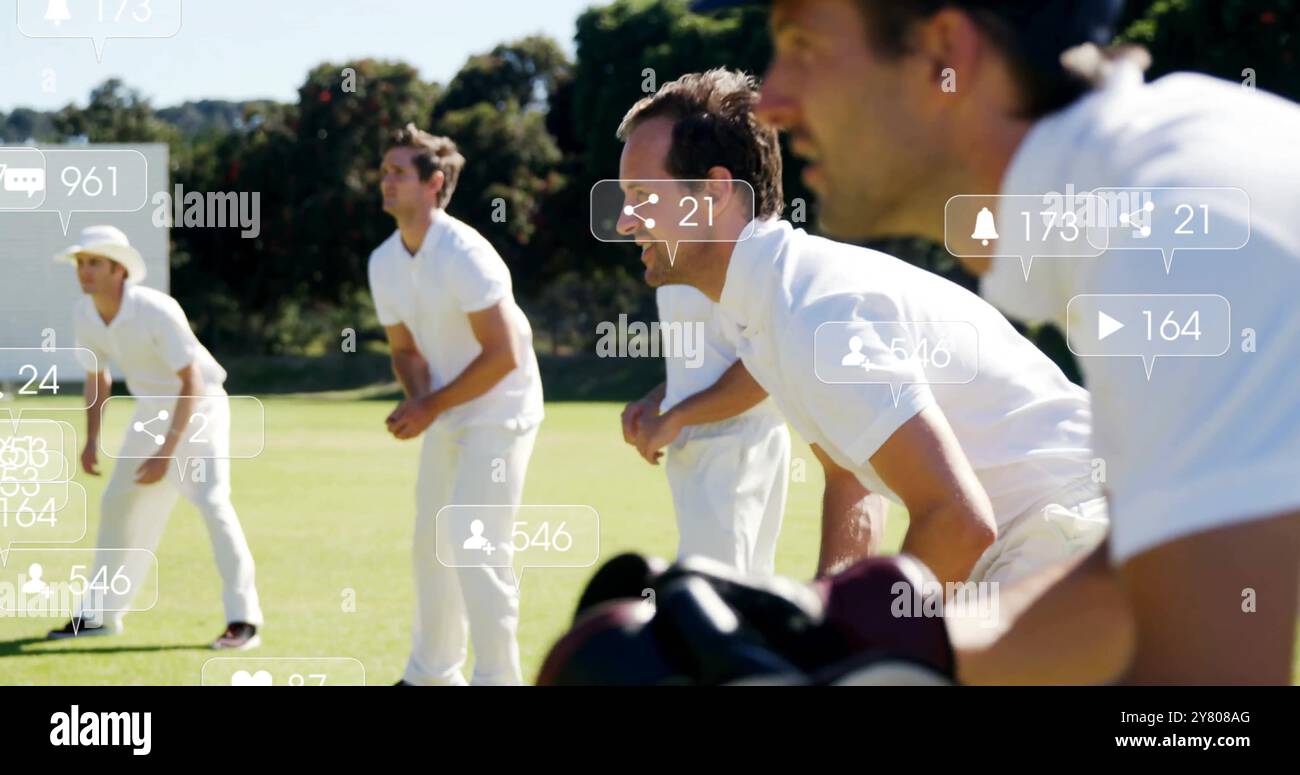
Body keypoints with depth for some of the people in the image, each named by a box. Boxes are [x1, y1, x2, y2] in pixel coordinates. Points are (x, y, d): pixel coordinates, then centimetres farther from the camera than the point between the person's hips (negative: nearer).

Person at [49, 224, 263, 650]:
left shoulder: (156, 311, -29)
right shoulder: (85, 314, -8)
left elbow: (193, 383, -28)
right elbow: (97, 377, 10)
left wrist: (166, 452, -31)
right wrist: (91, 441, 1)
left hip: (199, 407, -7)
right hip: (152, 409, 7)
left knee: (211, 502, -22)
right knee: (118, 504, 9)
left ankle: (243, 618, -18)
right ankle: (101, 613, 22)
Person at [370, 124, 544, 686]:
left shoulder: (464, 254, -23)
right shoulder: (384, 262, 1)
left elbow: (503, 354, -24)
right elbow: (406, 349, 10)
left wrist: (431, 406, -20)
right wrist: (418, 401, -11)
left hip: (497, 414, -8)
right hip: (445, 416, 8)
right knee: (430, 544, 15)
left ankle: (497, 678, -6)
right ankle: (431, 675, 29)